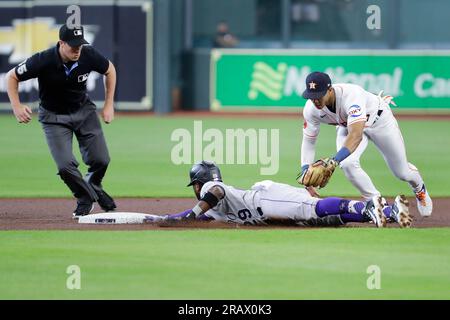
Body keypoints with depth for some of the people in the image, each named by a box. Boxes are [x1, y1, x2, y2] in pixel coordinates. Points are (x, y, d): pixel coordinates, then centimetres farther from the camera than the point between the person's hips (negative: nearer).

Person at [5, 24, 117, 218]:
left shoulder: (88, 56, -21)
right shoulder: (44, 61, -29)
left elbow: (110, 70, 2)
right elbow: (11, 76, -14)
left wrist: (109, 105, 0)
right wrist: (16, 106, -27)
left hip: (83, 110, 2)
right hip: (54, 117, -2)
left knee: (100, 160, -6)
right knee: (65, 165, -16)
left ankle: (93, 187, 29)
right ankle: (86, 199, 13)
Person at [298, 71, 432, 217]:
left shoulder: (351, 95, -45)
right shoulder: (311, 109, -27)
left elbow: (356, 135, -55)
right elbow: (308, 140, -19)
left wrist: (334, 160, -66)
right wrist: (306, 171, -34)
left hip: (379, 119, -4)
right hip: (348, 126, 4)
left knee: (402, 172, 10)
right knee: (348, 164, -26)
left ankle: (419, 188, 47)